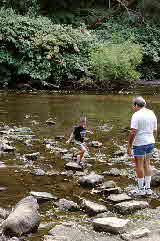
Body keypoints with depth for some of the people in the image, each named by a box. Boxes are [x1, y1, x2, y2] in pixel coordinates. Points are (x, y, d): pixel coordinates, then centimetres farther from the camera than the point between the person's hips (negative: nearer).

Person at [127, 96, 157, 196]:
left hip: (139, 144, -7)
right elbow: (155, 131, 12)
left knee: (139, 165, 4)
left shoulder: (136, 115, -15)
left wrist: (129, 146, -14)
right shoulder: (152, 114, 7)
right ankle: (148, 188, 21)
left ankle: (141, 189, 11)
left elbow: (133, 132, -20)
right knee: (147, 164, 16)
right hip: (150, 142, 7)